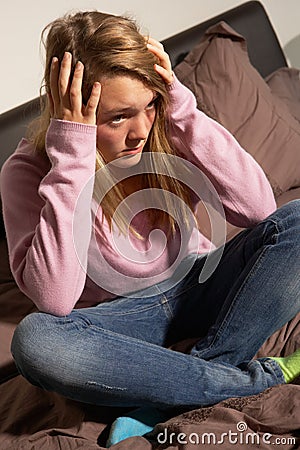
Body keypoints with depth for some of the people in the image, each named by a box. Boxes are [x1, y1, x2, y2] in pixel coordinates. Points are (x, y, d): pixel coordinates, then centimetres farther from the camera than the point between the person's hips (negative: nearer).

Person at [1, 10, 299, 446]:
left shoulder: (165, 127, -9)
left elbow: (259, 208, -18)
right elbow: (55, 299, -29)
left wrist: (183, 112, -24)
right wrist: (71, 159, -32)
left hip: (198, 285, 3)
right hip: (122, 318, -2)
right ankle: (257, 376, -22)